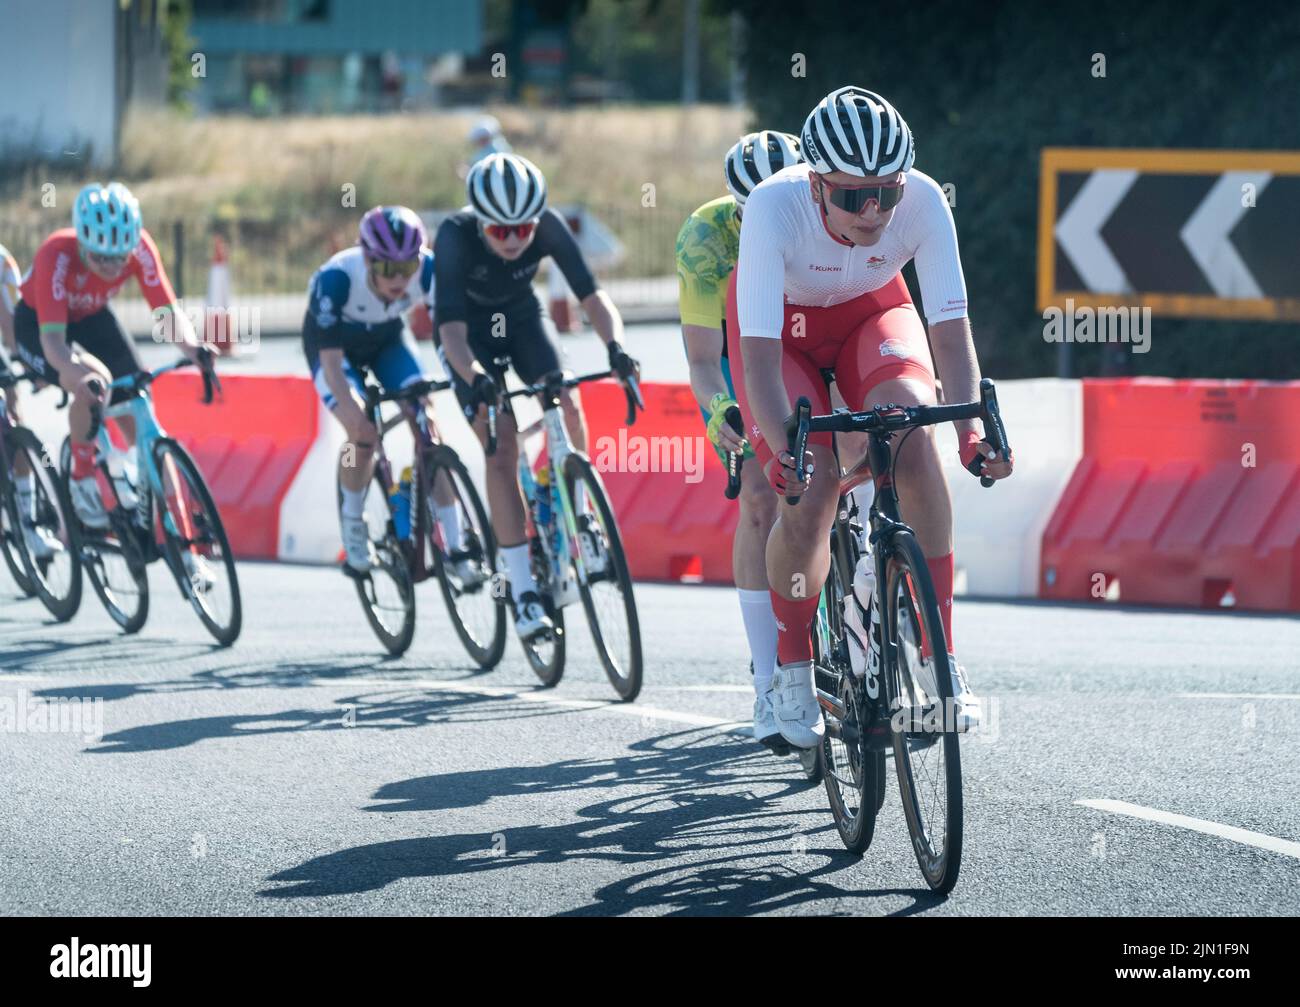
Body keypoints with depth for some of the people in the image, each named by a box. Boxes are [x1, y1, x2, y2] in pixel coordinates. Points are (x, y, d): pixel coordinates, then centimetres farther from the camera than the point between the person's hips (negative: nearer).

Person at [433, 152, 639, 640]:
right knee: (501, 447, -18)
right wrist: (474, 376, -60)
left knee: (567, 407, -24)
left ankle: (580, 517, 3)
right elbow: (451, 328, -41)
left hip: (522, 317, 3)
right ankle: (524, 593, -15)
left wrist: (615, 344, -52)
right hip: (470, 331, -3)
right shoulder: (455, 236, -35)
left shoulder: (548, 227, -28)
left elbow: (591, 293, -32)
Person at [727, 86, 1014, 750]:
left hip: (872, 313, 2)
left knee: (913, 433, -27)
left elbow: (950, 325, -30)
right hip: (784, 323, -2)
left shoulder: (922, 201, -31)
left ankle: (942, 657, -20)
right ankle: (792, 670, 7)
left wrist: (971, 427, -46)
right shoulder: (774, 207, -37)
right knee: (805, 497, -19)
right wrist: (782, 448, -55)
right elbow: (760, 352, -40)